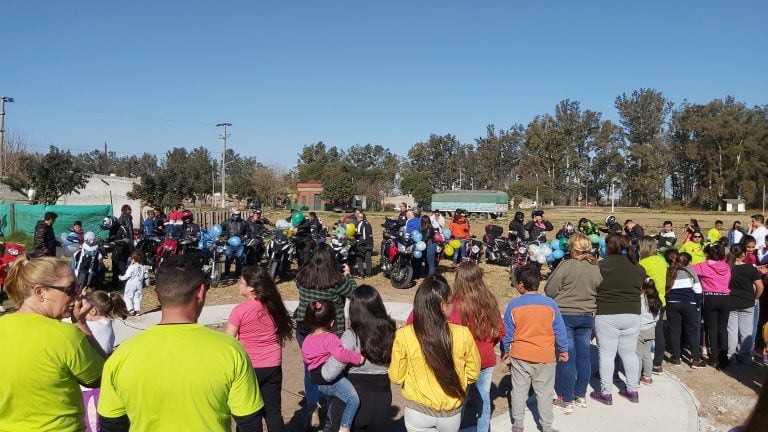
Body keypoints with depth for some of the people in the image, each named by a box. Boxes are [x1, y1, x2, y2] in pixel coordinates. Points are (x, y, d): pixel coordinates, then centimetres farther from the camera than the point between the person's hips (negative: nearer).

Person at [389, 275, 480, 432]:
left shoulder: (403, 335, -20)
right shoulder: (463, 334, -18)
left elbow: (396, 377, -7)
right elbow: (473, 373, -3)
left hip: (418, 411, -1)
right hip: (451, 412, 1)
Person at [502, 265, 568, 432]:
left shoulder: (514, 304, -9)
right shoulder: (550, 303, -6)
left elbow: (507, 332, -3)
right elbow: (560, 331, -1)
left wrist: (505, 350, 10)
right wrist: (563, 350, 11)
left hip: (520, 356, 0)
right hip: (546, 356, 0)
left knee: (519, 390, 12)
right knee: (544, 392, 11)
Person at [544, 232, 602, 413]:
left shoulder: (566, 265, -16)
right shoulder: (596, 268, -1)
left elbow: (550, 291, -12)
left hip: (565, 315, -5)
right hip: (587, 316, 5)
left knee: (567, 357, 2)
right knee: (583, 356, 14)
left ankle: (567, 400, 8)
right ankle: (581, 396, 26)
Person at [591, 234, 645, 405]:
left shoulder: (602, 266, -11)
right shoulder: (638, 268, 3)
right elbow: (640, 289, 12)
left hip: (606, 315, -4)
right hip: (632, 315, 5)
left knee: (606, 354, 3)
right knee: (630, 353, 15)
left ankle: (606, 392, 9)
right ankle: (632, 390, 24)